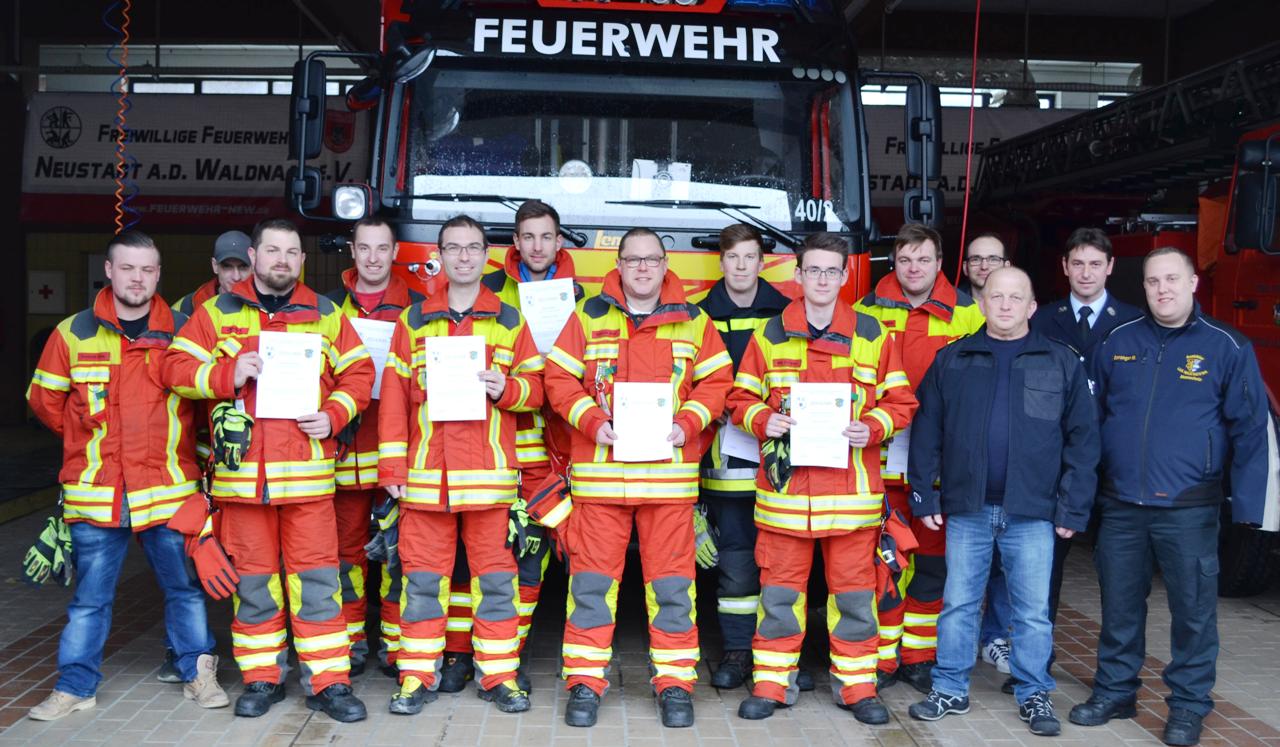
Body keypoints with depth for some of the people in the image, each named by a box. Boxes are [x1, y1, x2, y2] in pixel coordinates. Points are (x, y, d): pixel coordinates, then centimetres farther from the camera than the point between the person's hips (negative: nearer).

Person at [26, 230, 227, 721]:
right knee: (90, 597, 9)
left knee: (185, 588, 8)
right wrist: (88, 440, 13)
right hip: (95, 494, 0)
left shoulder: (182, 330, 2)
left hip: (168, 491, 0)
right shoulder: (74, 332, 2)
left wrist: (174, 442, 8)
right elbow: (44, 398, 12)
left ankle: (198, 675, 21)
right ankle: (75, 686, 21)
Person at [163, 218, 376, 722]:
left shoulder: (326, 314, 10)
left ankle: (328, 682, 7)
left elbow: (358, 372, 10)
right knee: (253, 579, 9)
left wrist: (334, 415, -5)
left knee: (316, 578, -1)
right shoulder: (217, 313, 8)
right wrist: (228, 374, -13)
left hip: (307, 471, 0)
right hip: (241, 469, 1)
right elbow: (176, 368, 3)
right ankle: (262, 679, 22)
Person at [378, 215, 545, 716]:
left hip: (489, 472, 0)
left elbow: (535, 387, 8)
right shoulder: (414, 320, 9)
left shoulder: (509, 320, 9)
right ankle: (417, 676, 16)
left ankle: (499, 675, 14)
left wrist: (506, 388, -14)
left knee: (495, 576, 4)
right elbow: (394, 395, 6)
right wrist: (392, 467, 0)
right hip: (425, 472, 1)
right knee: (422, 576, 6)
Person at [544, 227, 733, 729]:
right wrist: (592, 421, -12)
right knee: (592, 577, 4)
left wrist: (688, 423, -9)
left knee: (671, 579, 5)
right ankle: (585, 680, 15)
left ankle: (675, 681, 16)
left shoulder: (693, 322, 7)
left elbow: (716, 381, 6)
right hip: (600, 468, 0)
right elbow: (559, 379, 3)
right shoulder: (589, 317, 6)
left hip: (669, 471, 1)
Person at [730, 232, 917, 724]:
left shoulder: (873, 335, 5)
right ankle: (772, 684, 19)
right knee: (779, 588, 6)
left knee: (854, 588, 7)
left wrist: (872, 428, -11)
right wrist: (764, 421, -11)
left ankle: (856, 685, 21)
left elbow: (900, 402, 8)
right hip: (785, 484, 0)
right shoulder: (770, 335, 5)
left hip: (852, 486, 0)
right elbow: (741, 398, 9)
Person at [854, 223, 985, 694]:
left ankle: (919, 657, 21)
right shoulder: (866, 312, 5)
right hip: (882, 456, 0)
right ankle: (881, 659, 13)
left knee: (932, 558, 8)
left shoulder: (966, 313, 4)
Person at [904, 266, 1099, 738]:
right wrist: (924, 496, 0)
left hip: (1032, 513, -1)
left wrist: (1073, 509, -3)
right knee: (958, 605, 9)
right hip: (967, 509, 1)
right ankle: (951, 690, 22)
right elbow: (927, 432, 4)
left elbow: (1082, 438, 1)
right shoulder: (951, 360, 4)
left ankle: (1034, 695, 23)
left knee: (1033, 612, 8)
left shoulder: (1062, 363, 1)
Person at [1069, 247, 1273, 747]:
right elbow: (1091, 418, 12)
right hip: (1119, 505, 3)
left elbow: (1249, 430, -2)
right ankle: (1114, 692, 27)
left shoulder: (1227, 348, -3)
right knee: (1119, 607, 12)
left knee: (1193, 609, 6)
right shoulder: (1117, 343, 6)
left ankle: (1188, 706, 21)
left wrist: (1246, 503, -7)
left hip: (1188, 509, -3)